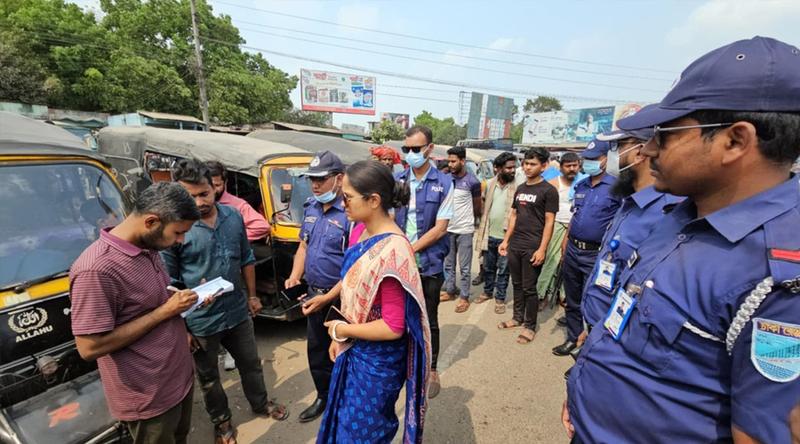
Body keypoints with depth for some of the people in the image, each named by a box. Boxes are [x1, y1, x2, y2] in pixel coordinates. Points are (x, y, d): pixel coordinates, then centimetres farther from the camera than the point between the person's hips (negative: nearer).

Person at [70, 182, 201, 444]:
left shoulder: (147, 248, -1)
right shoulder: (96, 270, -28)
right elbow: (90, 347, -26)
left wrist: (186, 297, -4)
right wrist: (165, 311, -25)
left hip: (179, 376, 8)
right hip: (148, 397, -8)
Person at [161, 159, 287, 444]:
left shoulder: (234, 217, -4)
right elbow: (168, 281, -12)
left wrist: (252, 295, 11)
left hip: (238, 311, 4)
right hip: (200, 321, -3)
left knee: (250, 364, 23)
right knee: (209, 377, 20)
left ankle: (260, 403, 49)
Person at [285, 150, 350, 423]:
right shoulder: (310, 208, 3)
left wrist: (327, 298, -23)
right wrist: (295, 276, -3)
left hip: (340, 298, -7)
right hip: (314, 294, 7)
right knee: (316, 350, 23)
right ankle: (324, 397, 46)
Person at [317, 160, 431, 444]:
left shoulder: (391, 251, -31)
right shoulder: (362, 231, -3)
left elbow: (393, 327, -28)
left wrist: (342, 330, -15)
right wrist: (340, 338, 10)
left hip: (377, 359, -8)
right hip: (355, 351, 8)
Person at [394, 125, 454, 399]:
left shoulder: (443, 183, -6)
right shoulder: (396, 180, 2)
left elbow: (440, 229, -10)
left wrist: (411, 249, -13)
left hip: (428, 264, -2)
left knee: (429, 320, 13)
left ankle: (431, 370, 33)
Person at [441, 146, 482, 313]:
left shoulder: (472, 181, -10)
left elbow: (477, 206, 3)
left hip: (465, 230, -4)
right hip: (448, 229, 5)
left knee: (464, 267, 5)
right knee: (448, 264, 15)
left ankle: (464, 297, 18)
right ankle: (449, 291, 30)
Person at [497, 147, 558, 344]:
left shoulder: (548, 190, -6)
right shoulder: (520, 189, 13)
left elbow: (549, 222, -9)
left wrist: (542, 249, -15)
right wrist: (506, 240, 12)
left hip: (533, 248, -6)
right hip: (514, 245, 6)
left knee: (529, 288, 2)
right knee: (517, 284, 15)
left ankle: (530, 326, 18)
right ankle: (518, 317, 31)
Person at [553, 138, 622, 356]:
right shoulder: (580, 186, 10)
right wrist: (565, 245, 14)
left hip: (595, 254, -6)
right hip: (572, 250, 6)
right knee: (572, 299, 17)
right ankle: (573, 338, 33)